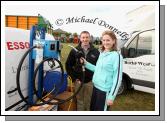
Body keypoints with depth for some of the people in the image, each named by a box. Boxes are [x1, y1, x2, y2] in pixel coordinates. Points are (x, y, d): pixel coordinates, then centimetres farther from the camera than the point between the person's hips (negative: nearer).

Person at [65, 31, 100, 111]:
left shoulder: (95, 51, 0)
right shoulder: (74, 51, 0)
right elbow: (68, 65, 2)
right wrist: (74, 78, -3)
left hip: (90, 81, 0)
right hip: (78, 81, 0)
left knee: (89, 102, 12)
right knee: (80, 101, 13)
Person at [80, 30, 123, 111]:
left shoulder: (116, 56, -17)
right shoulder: (101, 54, 8)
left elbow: (117, 78, -17)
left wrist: (111, 96, -17)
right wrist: (86, 63, 8)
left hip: (105, 90, -7)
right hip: (96, 87, 8)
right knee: (92, 109, 22)